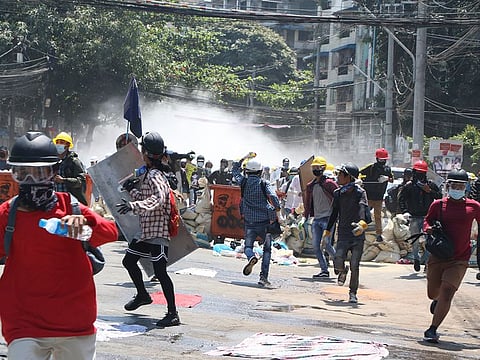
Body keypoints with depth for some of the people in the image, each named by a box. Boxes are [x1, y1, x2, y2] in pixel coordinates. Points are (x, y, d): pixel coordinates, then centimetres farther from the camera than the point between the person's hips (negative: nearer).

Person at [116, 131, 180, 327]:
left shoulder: (155, 175, -17)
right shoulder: (148, 173, 14)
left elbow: (157, 199, -34)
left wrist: (133, 205, -42)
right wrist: (132, 190, 11)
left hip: (157, 230, -10)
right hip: (145, 228, 10)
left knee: (160, 271, -12)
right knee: (129, 260, 20)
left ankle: (173, 314, -9)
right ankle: (142, 295, 40)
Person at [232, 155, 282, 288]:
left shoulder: (243, 182, 2)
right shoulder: (264, 183, -4)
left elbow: (235, 170, 20)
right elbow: (273, 196, -19)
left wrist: (243, 159, 25)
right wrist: (278, 212, -17)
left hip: (249, 221, 1)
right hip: (264, 221, -1)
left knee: (248, 245, 11)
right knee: (267, 249, 9)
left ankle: (251, 257, -25)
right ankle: (263, 276, 0)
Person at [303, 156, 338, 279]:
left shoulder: (329, 184, -6)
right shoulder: (310, 186, 15)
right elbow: (307, 203, 22)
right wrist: (305, 218, 18)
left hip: (328, 218, -7)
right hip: (316, 219, 7)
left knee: (327, 244, -14)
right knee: (315, 246, 0)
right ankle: (324, 270, 7)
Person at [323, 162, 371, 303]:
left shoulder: (360, 192, -6)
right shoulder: (338, 193, 8)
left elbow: (364, 209, -23)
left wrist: (363, 223, -43)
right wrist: (327, 231, 21)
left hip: (358, 235, -3)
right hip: (343, 235, 3)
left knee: (354, 266, -2)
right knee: (338, 262, -14)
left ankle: (353, 293, 17)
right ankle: (342, 271, 23)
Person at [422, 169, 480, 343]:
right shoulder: (438, 205, 1)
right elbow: (427, 221, 13)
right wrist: (428, 229, -9)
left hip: (459, 259, -2)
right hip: (437, 256, 2)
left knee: (447, 293, -15)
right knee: (432, 293, 13)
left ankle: (432, 330, -7)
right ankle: (437, 301, 52)